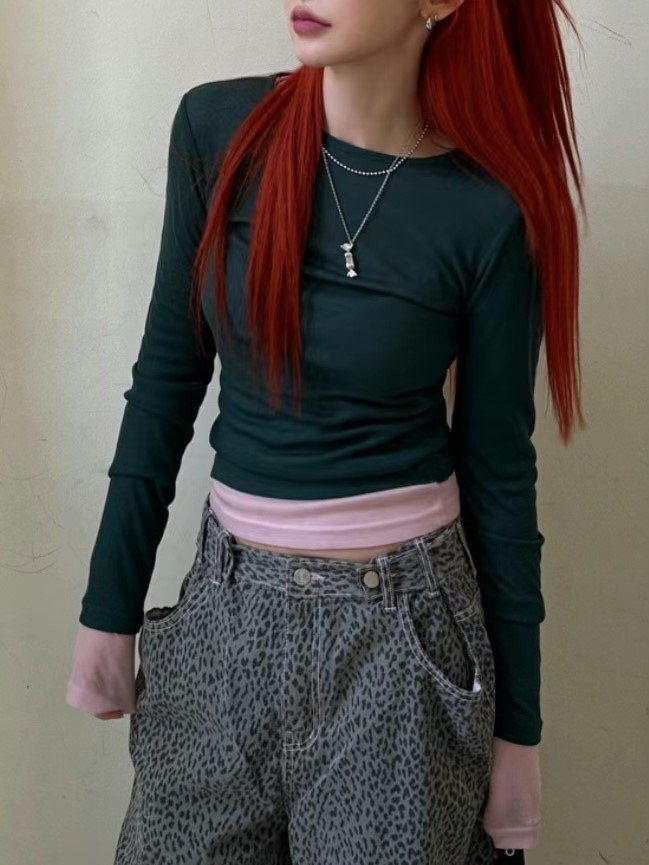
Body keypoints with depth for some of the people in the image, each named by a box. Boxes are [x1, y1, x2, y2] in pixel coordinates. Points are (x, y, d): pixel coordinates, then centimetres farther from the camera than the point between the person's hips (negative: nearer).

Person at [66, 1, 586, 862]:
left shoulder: (488, 212, -13)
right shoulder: (216, 128, -6)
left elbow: (497, 469, -5)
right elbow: (166, 381, 0)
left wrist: (518, 723, 2)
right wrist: (110, 609, 3)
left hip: (400, 620, -2)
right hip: (227, 603, 3)